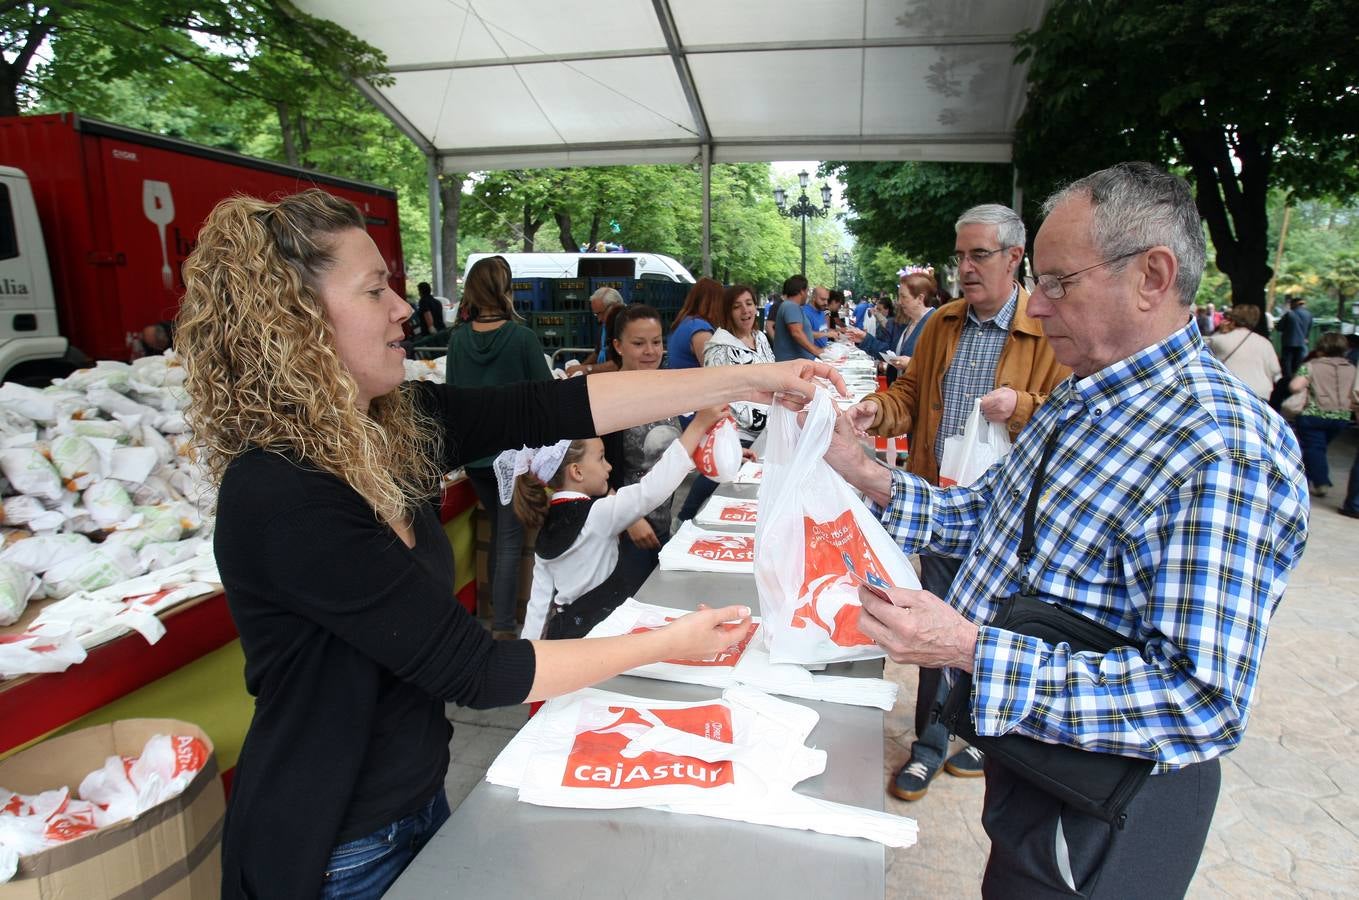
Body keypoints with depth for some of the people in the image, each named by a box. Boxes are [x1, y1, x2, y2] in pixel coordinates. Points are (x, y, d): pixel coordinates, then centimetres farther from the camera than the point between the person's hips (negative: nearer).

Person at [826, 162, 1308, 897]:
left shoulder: (1227, 450, -27)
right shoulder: (1078, 399, 3)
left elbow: (1202, 699, -31)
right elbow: (987, 516, 8)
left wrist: (972, 649, -36)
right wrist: (862, 473, -5)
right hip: (1024, 747, 8)